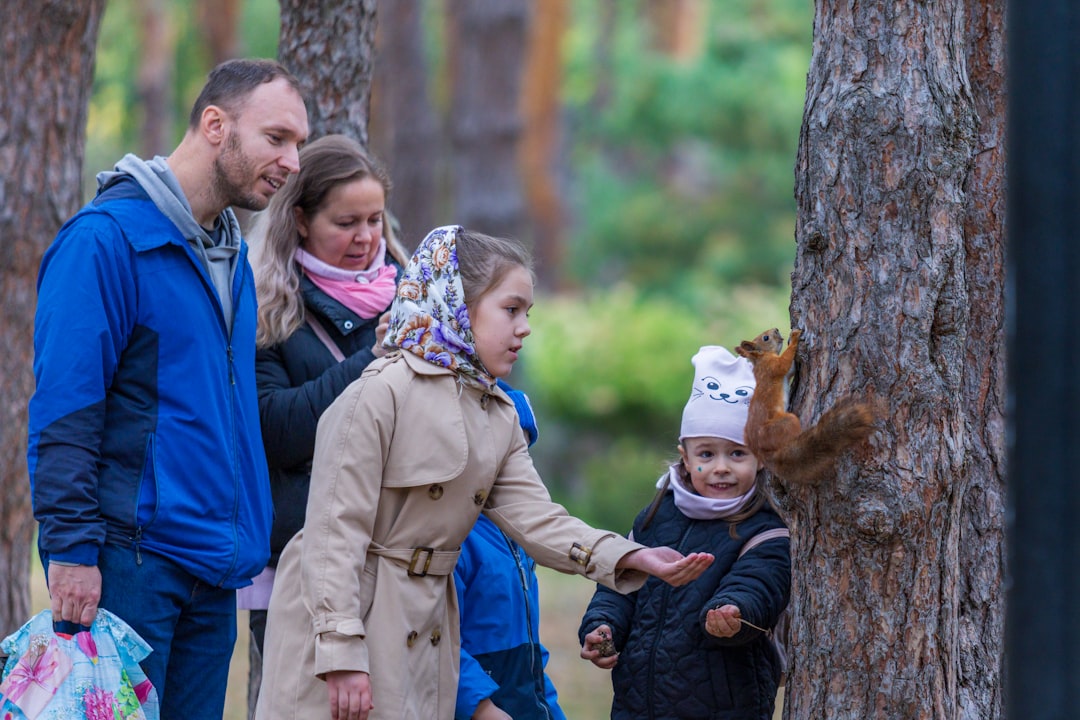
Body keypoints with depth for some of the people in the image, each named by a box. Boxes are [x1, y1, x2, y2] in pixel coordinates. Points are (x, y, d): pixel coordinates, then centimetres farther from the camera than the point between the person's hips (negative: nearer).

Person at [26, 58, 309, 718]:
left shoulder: (232, 254, 16)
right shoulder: (105, 238, -10)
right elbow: (64, 409, -14)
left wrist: (241, 543, 16)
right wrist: (72, 547, -20)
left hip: (214, 569, 8)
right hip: (128, 560, -8)